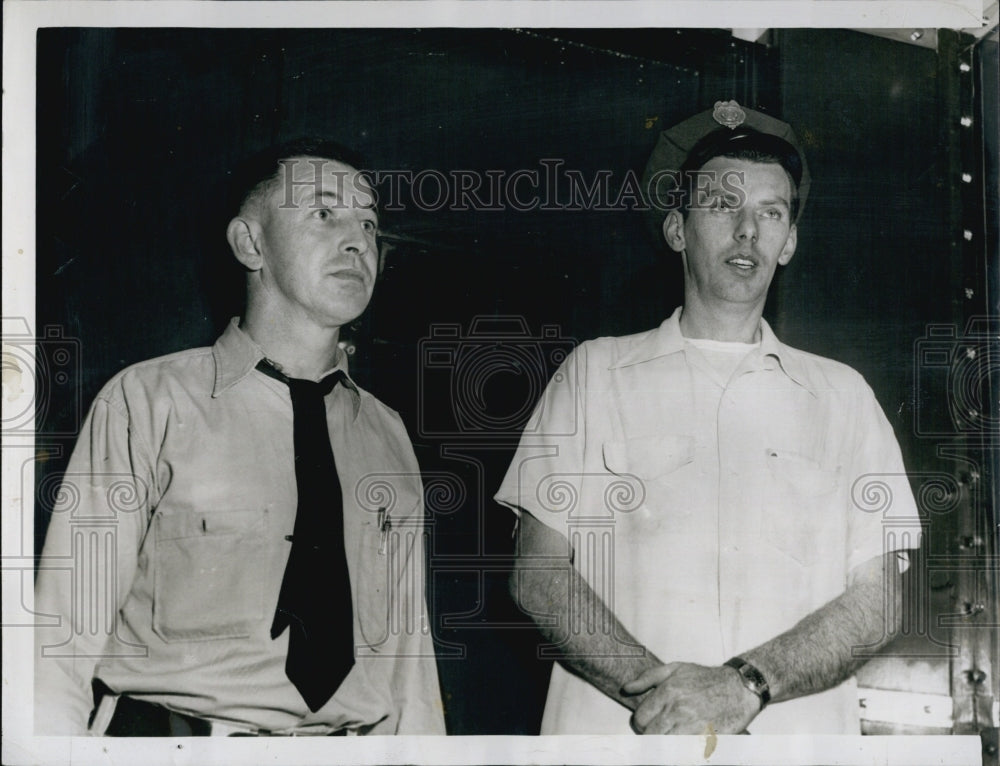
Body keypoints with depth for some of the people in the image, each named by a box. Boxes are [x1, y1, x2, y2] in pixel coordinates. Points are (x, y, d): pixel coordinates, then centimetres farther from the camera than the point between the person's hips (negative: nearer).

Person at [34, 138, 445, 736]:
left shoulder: (389, 435, 10)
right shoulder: (148, 401, -3)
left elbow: (408, 653, 9)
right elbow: (67, 631, -5)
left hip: (355, 742, 4)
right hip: (169, 742, -4)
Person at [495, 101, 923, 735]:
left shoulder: (842, 394, 14)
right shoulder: (596, 371, 11)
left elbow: (876, 603, 6)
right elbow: (537, 573, 3)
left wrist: (744, 684, -11)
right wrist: (655, 685, -12)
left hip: (798, 740, 1)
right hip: (614, 735, -1)